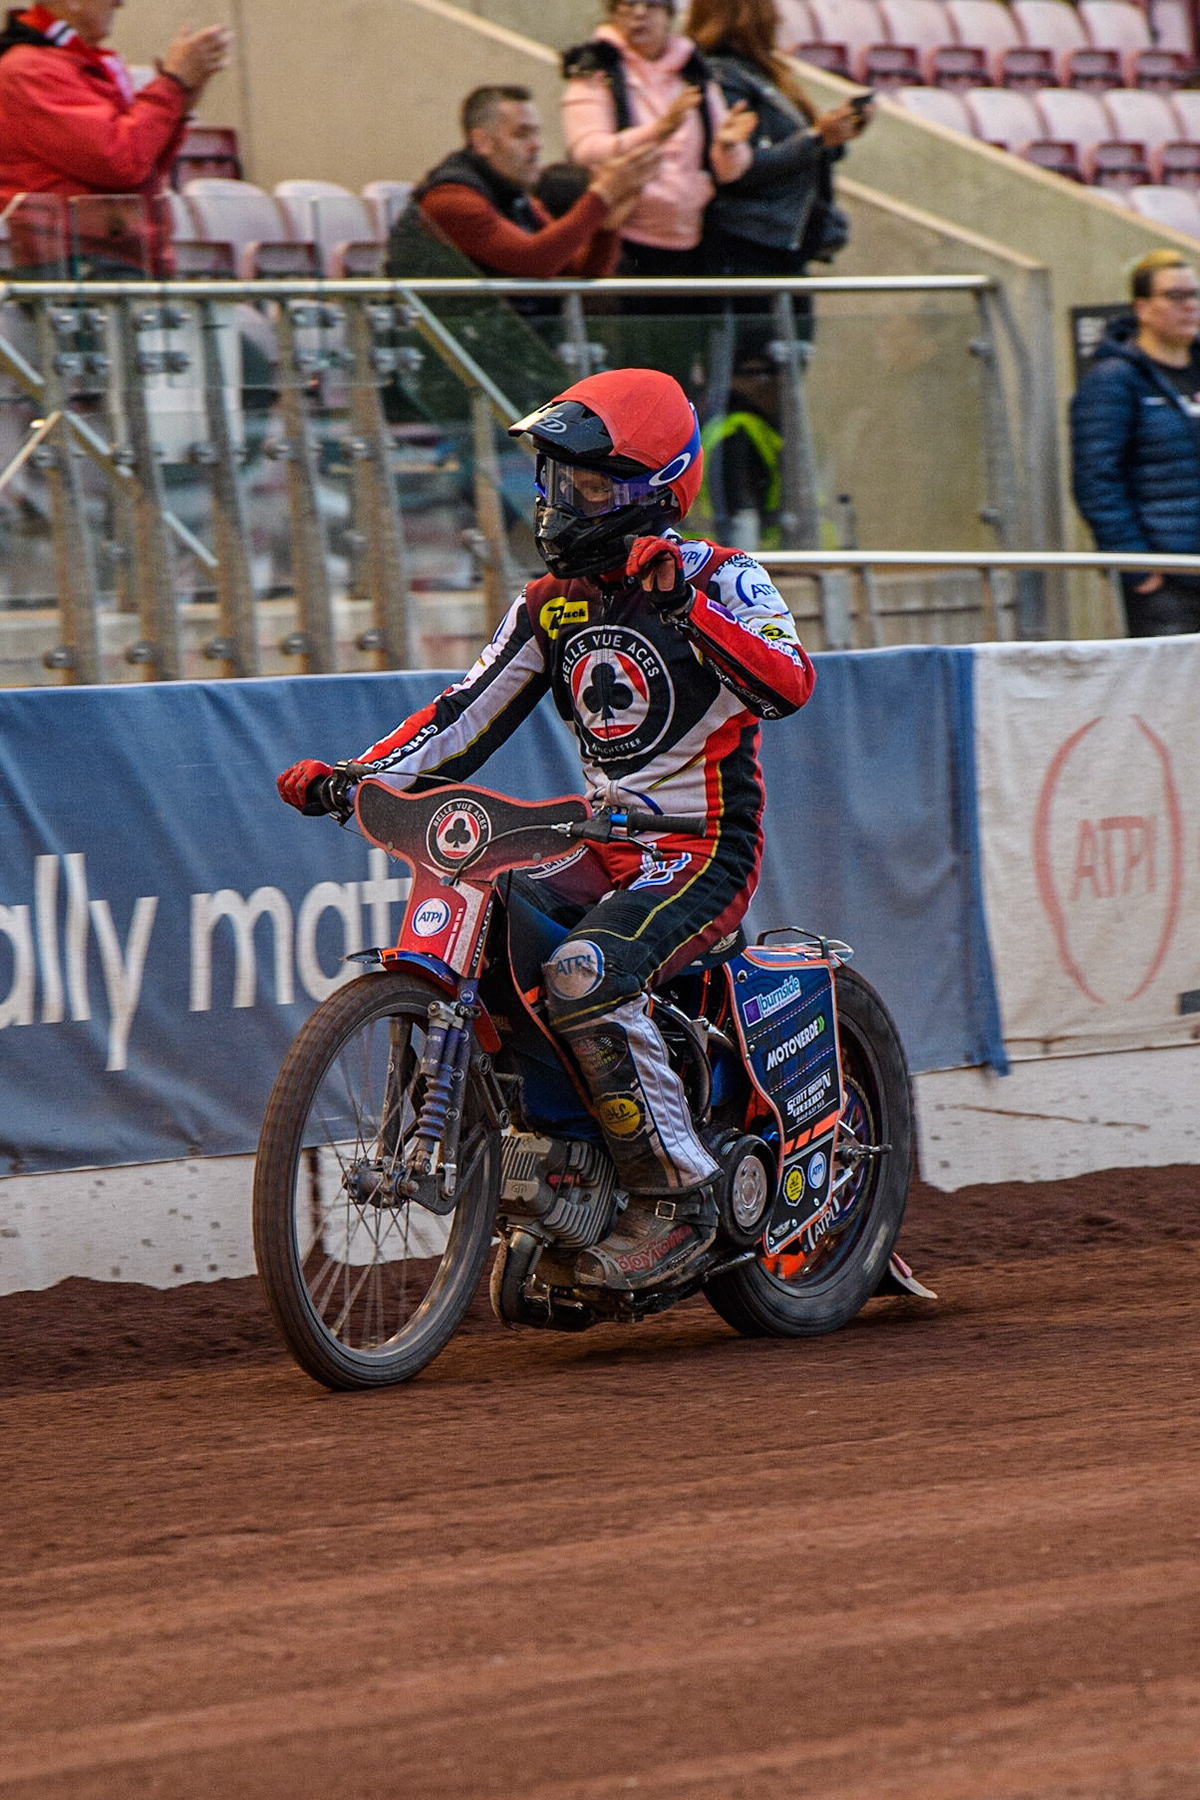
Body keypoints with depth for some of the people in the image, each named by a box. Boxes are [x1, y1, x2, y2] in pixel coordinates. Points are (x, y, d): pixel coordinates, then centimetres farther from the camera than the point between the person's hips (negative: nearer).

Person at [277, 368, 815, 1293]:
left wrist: (687, 603, -32)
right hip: (603, 846, 8)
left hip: (705, 854, -8)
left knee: (582, 975, -32)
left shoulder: (718, 579, -7)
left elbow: (789, 684, -24)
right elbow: (469, 715, 13)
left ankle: (678, 1199, -21)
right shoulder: (553, 604, 13)